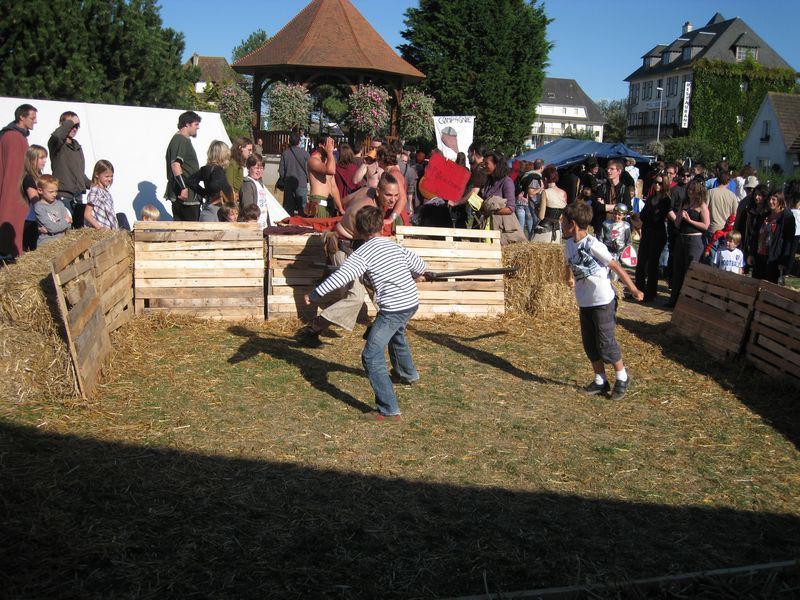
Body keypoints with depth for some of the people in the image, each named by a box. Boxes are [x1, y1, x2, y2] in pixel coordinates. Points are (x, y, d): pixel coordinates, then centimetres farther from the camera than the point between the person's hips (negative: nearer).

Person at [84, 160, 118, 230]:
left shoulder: (106, 191, 14)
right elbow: (87, 214, -12)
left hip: (110, 229, 7)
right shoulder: (94, 191, -8)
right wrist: (99, 227, -21)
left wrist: (116, 228, 9)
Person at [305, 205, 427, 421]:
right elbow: (421, 267, 22)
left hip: (393, 309, -8)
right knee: (397, 335, 38)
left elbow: (341, 277, -21)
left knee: (372, 357, -7)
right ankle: (408, 373, 64)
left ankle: (389, 410, -14)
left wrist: (315, 294, -15)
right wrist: (412, 276, 45)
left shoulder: (363, 253, -8)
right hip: (412, 303, 8)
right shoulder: (395, 246, 12)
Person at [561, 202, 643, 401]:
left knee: (605, 342, -2)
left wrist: (633, 289, -16)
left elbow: (616, 266, -17)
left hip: (603, 301, -8)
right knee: (590, 344, 11)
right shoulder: (569, 244, 2)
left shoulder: (592, 245, -21)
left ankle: (622, 378, 19)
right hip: (584, 302, 8)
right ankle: (600, 381, 24)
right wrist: (571, 278, 16)